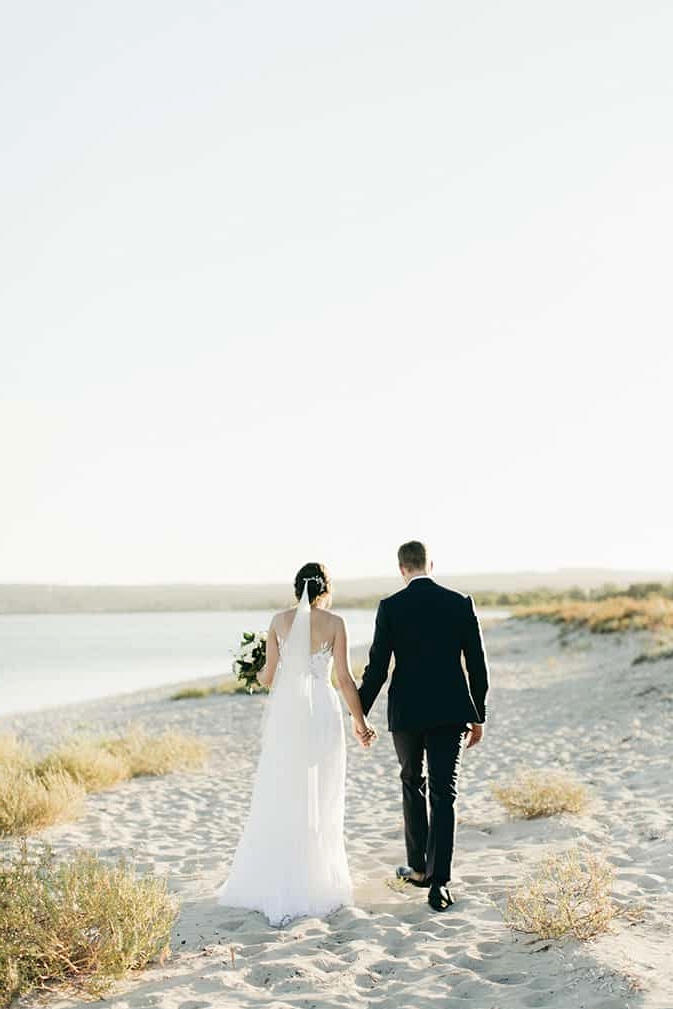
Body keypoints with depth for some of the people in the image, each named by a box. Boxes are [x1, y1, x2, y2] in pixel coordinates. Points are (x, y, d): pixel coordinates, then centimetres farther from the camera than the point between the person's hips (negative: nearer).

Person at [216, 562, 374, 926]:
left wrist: (257, 676, 27)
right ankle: (316, 883, 11)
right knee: (319, 802, 8)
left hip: (285, 714, 1)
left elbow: (269, 676, 3)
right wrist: (360, 723, 3)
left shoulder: (280, 620, 2)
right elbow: (345, 678, -5)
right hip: (322, 712, -1)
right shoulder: (334, 623, -3)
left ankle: (272, 883, 11)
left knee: (278, 800, 8)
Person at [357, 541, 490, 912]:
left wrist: (360, 712, 5)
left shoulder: (390, 607, -6)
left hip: (406, 712, 0)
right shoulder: (461, 603, -1)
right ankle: (438, 882, -7)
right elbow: (477, 665, 1)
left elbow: (377, 666, -6)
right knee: (443, 794, 1)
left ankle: (418, 868, 29)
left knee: (412, 785, 19)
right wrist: (478, 716, 10)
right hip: (450, 713, 0)